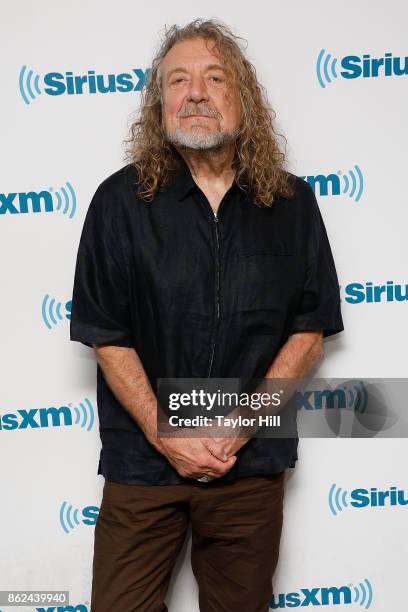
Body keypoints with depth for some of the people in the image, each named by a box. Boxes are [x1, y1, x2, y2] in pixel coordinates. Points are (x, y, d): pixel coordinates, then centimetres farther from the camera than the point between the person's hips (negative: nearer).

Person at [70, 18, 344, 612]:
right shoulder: (121, 200, -4)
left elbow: (309, 333, 1)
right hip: (142, 460, -1)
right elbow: (108, 338, -4)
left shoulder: (292, 203, 0)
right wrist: (164, 434, -12)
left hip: (252, 465, 1)